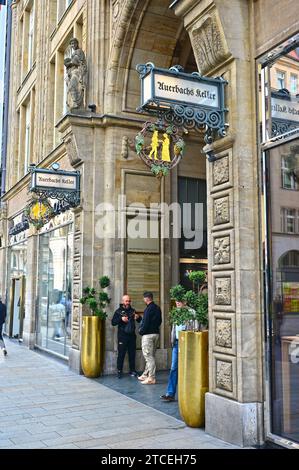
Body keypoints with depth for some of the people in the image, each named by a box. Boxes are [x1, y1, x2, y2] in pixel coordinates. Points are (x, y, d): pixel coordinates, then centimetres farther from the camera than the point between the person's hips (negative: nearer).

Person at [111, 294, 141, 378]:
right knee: (121, 354, -2)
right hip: (122, 336, -3)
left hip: (132, 335, 3)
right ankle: (119, 371, 7)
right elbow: (113, 322, -6)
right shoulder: (118, 311, 1)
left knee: (132, 353, 8)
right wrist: (121, 319, -21)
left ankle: (132, 370, 16)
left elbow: (140, 321, 15)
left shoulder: (132, 310, 10)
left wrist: (138, 317, -7)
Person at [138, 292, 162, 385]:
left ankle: (151, 378, -2)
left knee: (149, 357, -4)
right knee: (150, 356, 16)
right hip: (156, 333, 9)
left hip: (148, 335, -9)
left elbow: (145, 323, -18)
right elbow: (160, 321, 15)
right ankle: (145, 375, 26)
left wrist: (141, 331, -3)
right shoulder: (158, 308, 9)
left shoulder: (148, 309, -18)